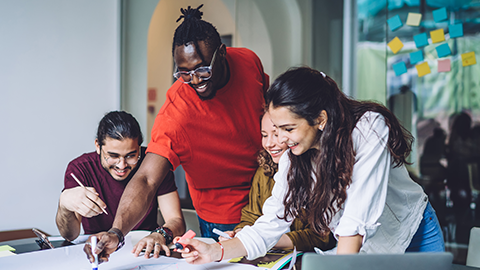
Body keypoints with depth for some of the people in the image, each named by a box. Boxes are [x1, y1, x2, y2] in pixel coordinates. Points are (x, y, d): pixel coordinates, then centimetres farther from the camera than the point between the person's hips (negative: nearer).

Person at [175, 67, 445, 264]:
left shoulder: (369, 128, -30)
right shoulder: (293, 160, -15)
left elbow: (358, 219, -34)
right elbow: (270, 225, -13)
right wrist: (216, 252, -24)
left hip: (415, 235, -3)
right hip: (359, 250, 3)